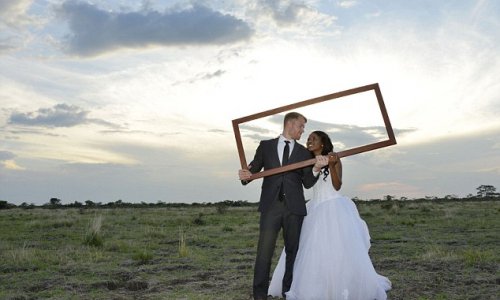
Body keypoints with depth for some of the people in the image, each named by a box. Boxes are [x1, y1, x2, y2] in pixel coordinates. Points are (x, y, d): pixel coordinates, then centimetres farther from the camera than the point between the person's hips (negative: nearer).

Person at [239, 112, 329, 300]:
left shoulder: (304, 152, 12)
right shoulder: (266, 146, 10)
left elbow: (307, 183, 4)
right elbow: (253, 170, 8)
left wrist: (316, 168, -15)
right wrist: (245, 176, -16)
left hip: (294, 207, 2)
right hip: (271, 206, -2)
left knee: (293, 251, 8)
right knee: (264, 251, -7)